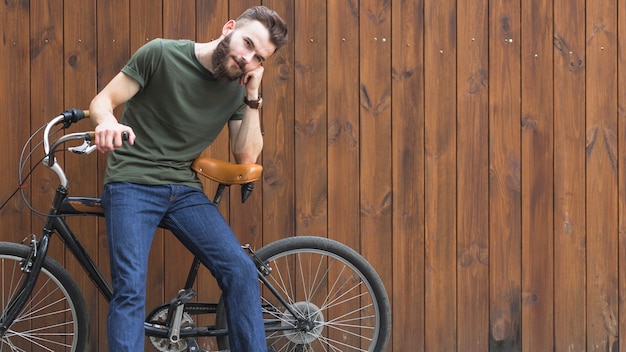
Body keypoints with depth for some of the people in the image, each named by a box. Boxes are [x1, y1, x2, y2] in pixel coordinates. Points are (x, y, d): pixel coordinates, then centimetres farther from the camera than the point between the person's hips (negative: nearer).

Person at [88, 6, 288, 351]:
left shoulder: (237, 89, 5)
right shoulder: (161, 54, -9)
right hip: (132, 183, -4)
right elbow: (101, 102, -7)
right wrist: (108, 123, -31)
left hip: (185, 191, 4)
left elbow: (246, 157, 2)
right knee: (130, 288, -20)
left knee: (241, 271, -12)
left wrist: (252, 98, -8)